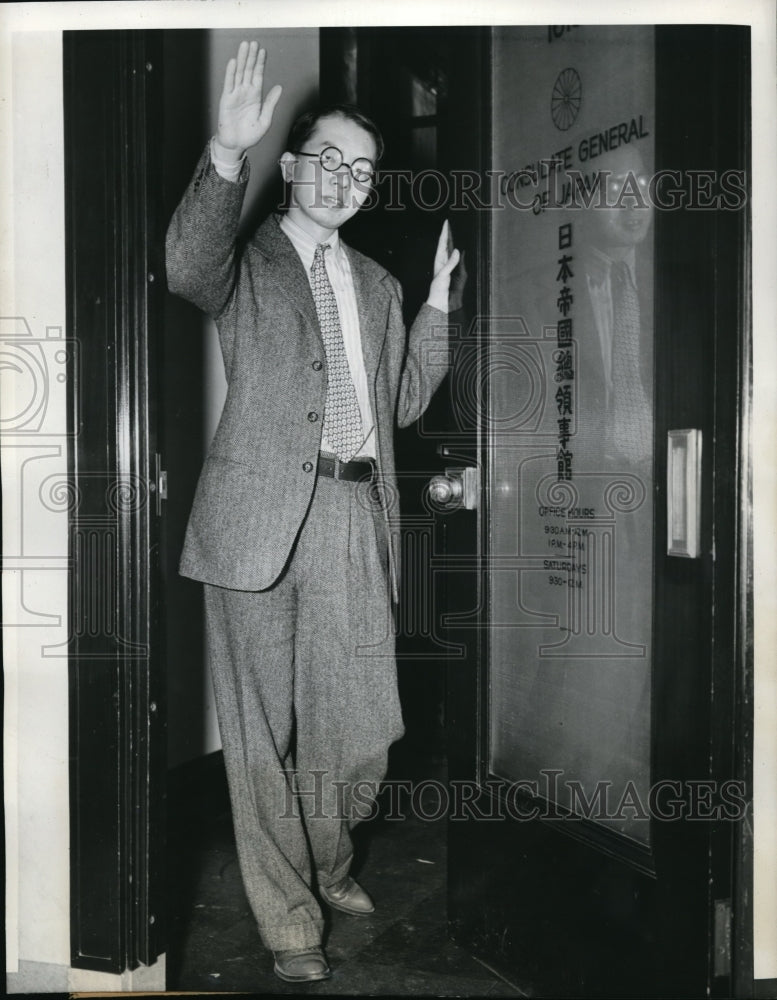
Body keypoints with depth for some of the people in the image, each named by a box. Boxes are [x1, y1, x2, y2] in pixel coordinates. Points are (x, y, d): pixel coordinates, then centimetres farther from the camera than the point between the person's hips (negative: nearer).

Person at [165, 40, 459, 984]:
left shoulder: (378, 285, 21)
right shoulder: (245, 261, 5)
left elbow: (403, 403, 19)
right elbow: (187, 269, -20)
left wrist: (436, 303, 10)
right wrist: (228, 151, -33)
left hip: (356, 518, 5)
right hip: (262, 518, -4)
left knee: (362, 725, 9)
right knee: (265, 729, 3)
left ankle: (326, 861, 36)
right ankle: (288, 918, 19)